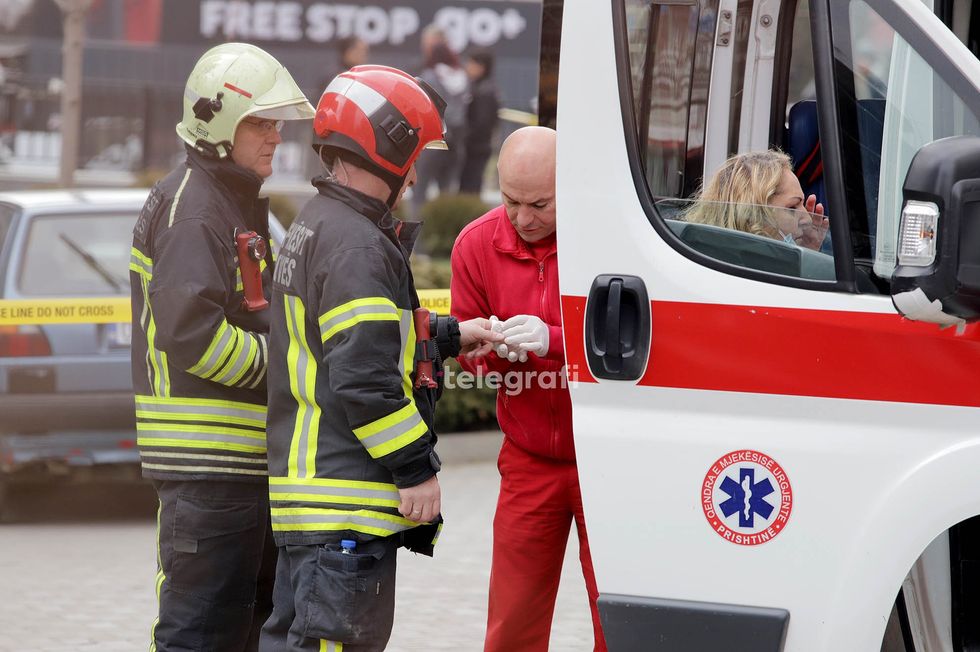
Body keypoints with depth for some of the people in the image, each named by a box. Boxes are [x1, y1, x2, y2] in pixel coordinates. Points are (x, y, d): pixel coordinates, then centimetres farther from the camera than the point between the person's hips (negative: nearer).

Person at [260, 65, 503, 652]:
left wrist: (451, 336, 31)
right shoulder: (357, 247, -17)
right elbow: (363, 378, -23)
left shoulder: (314, 228, 18)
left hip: (306, 487, 11)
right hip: (346, 504, -11)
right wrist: (417, 469, -18)